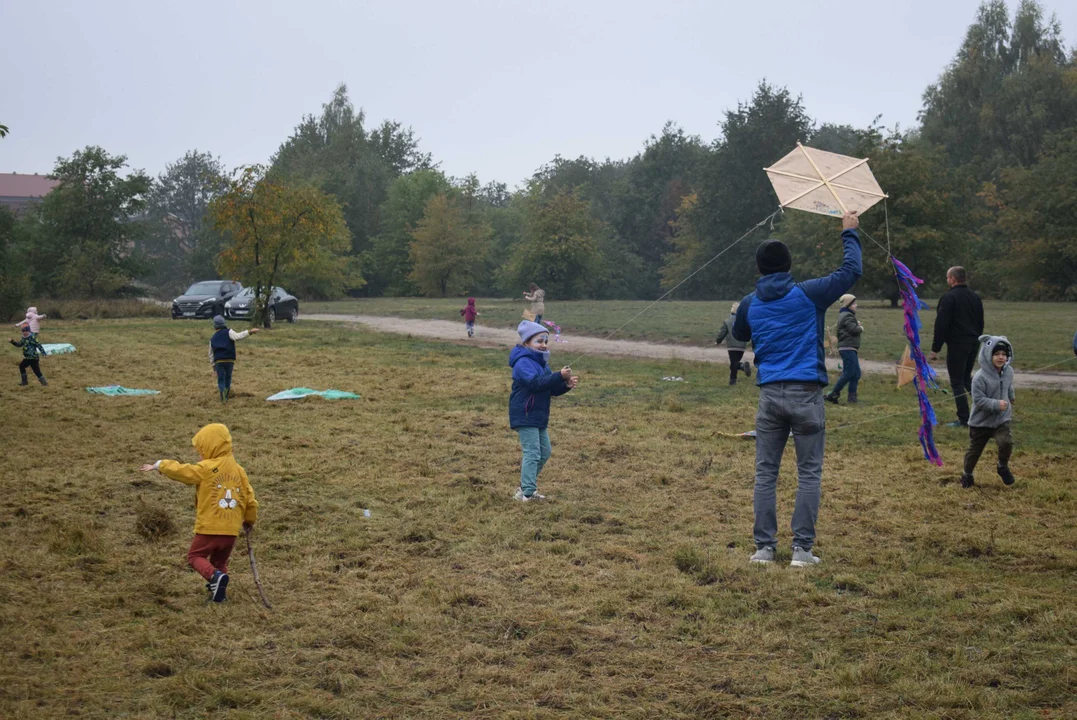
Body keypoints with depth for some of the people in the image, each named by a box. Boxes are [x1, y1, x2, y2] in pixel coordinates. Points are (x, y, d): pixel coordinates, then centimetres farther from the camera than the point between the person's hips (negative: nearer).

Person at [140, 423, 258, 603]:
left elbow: (180, 471, -4)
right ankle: (219, 590, 12)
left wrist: (158, 465, 14)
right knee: (220, 562, 22)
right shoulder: (238, 470, 8)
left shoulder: (205, 468, -8)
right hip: (231, 530, 5)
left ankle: (215, 576, -16)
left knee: (195, 556, 9)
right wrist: (249, 520, 26)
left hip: (209, 528, -5)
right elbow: (249, 499, 10)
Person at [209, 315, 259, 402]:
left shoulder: (213, 338, 15)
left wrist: (214, 366, 23)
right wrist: (250, 332, -22)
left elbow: (211, 354, 17)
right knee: (228, 377, 14)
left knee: (221, 378, 1)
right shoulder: (228, 332, 3)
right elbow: (238, 336, -18)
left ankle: (222, 391, -21)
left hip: (218, 361, 1)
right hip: (230, 360, -1)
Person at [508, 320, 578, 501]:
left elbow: (551, 389, 15)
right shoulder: (524, 362, -16)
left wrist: (566, 385, -4)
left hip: (539, 417, 10)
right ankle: (526, 492, -9)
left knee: (544, 452, 15)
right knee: (532, 453, -11)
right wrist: (559, 376, -37)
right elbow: (535, 383, -32)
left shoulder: (540, 362, 15)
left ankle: (527, 486, 25)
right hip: (525, 416, -10)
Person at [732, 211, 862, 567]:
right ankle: (802, 548, 1)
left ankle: (764, 546, 8)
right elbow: (852, 270, 4)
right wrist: (849, 233, 19)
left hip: (770, 394, 3)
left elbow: (739, 334, 28)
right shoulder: (807, 294, -4)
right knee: (809, 473, 4)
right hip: (806, 394, -3)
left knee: (765, 472, 9)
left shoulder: (750, 304, 7)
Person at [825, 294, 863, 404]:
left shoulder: (844, 315, 20)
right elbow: (854, 329, -22)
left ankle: (852, 398, 10)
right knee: (849, 373, -11)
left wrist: (857, 325, 0)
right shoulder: (847, 316, -12)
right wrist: (861, 328, -1)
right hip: (848, 348, -11)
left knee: (856, 374, 9)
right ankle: (833, 394, -5)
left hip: (850, 349, 11)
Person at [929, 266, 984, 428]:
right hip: (973, 344, 8)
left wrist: (935, 349, -11)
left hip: (957, 344, -7)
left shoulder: (948, 297, -12)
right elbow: (980, 323, 19)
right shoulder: (975, 297, 13)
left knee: (957, 382, -2)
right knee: (966, 377, 23)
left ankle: (963, 419, -2)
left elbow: (941, 325, -15)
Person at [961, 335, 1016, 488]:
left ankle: (1003, 467, 8)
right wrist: (996, 404, -31)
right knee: (975, 450, 10)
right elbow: (978, 400, -23)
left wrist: (1010, 401, 32)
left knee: (1006, 442, -21)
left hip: (1001, 419, 3)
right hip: (981, 421, -3)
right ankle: (967, 475, 34)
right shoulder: (980, 377, -22)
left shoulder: (1008, 372, -3)